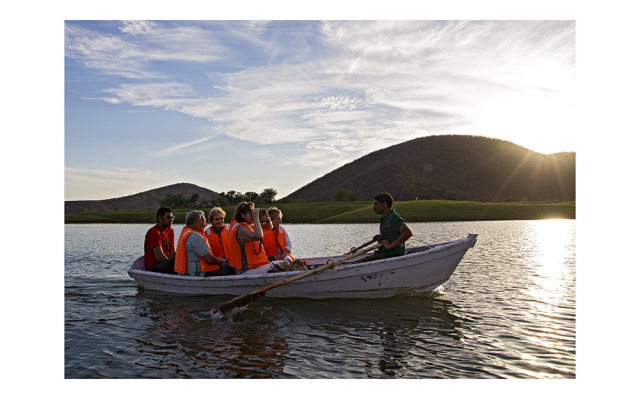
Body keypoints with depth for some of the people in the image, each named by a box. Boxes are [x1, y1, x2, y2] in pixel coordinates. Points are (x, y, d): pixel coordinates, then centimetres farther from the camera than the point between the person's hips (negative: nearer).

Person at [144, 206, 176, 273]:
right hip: (153, 266, -9)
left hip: (165, 262, 9)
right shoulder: (154, 232, -15)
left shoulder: (170, 231, 12)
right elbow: (159, 257, -21)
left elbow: (173, 252, 10)